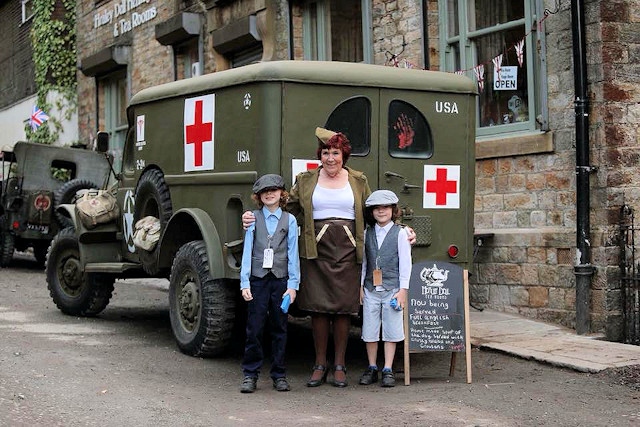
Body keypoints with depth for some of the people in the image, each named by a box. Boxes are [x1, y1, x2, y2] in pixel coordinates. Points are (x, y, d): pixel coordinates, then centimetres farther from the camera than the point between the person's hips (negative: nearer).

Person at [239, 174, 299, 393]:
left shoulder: (289, 220, 5)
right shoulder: (253, 218, 4)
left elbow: (293, 254, 4)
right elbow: (247, 251, 2)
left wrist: (293, 285, -2)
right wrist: (245, 283, -5)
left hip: (281, 280, 1)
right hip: (258, 279, -1)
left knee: (280, 328, 7)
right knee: (254, 329, 0)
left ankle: (279, 375, 16)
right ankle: (250, 374, 9)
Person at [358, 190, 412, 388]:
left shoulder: (400, 233, -2)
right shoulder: (367, 233, 8)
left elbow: (405, 263, -3)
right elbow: (363, 261, 13)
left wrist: (403, 290, -7)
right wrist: (361, 286, 9)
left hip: (392, 289, -3)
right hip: (371, 289, 3)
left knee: (391, 331, 2)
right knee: (370, 331, 6)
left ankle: (388, 370, 9)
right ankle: (372, 368, 18)